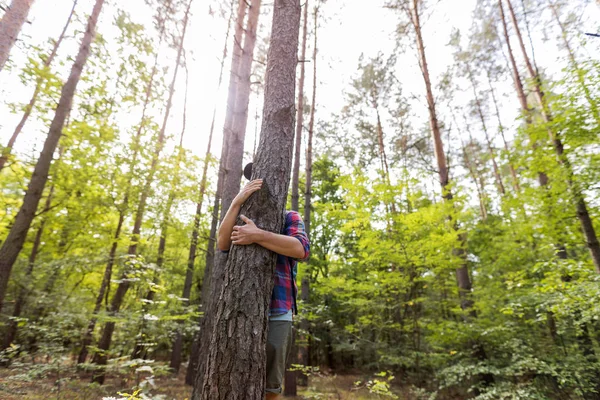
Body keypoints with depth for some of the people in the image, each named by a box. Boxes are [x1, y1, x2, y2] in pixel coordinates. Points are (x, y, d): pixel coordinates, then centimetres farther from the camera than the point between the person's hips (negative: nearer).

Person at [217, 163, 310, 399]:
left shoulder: (289, 217, 9)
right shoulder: (244, 219, 19)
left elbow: (301, 249, -12)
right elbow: (223, 243, -2)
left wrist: (257, 236, -23)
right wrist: (237, 201, -13)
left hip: (276, 313, -2)